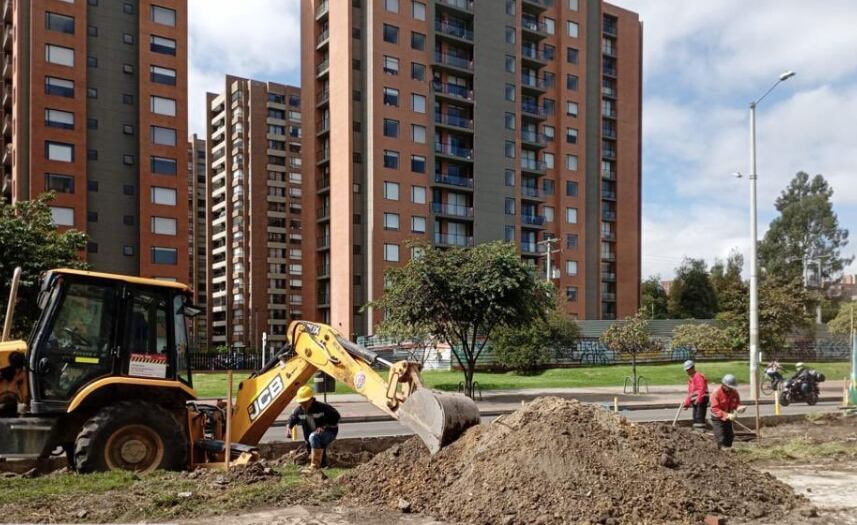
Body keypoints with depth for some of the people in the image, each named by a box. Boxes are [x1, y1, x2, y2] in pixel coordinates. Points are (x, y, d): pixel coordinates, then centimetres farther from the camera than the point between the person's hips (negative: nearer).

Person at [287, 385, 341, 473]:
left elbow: (336, 417, -18)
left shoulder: (322, 407, -25)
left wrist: (324, 427, -26)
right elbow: (292, 419, 9)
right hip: (314, 435, 7)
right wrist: (289, 427, -13)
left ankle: (315, 466, -34)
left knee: (313, 437, -39)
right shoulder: (299, 410, -9)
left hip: (329, 432, -7)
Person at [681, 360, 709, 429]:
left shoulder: (698, 376, -8)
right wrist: (687, 403, 22)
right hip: (695, 401, 10)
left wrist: (698, 400, -29)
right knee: (695, 418, 9)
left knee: (699, 417, -16)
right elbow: (689, 392, 26)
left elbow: (702, 389, -20)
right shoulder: (690, 378, 21)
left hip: (701, 400, -10)